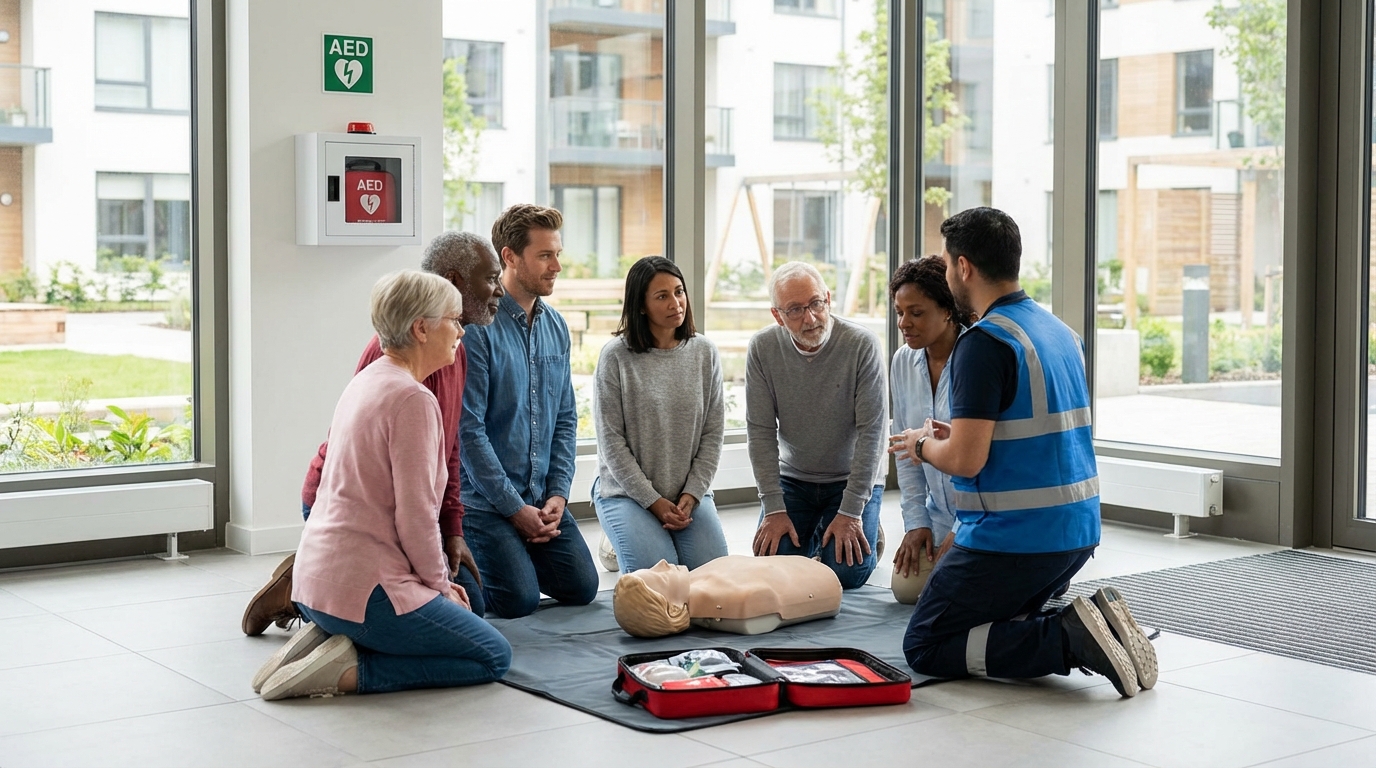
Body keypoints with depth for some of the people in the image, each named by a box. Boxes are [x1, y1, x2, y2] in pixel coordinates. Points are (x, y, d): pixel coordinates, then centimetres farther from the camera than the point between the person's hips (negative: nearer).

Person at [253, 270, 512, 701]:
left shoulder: (366, 382, 13)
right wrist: (441, 584, 0)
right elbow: (416, 517, -18)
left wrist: (439, 579, 16)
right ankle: (351, 670, -9)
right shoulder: (413, 399, -16)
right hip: (364, 586, -9)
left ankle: (327, 636, 9)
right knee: (494, 657, 3)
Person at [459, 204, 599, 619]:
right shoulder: (477, 327, -16)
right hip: (485, 501, -7)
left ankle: (513, 558, 25)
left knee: (581, 588, 0)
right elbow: (469, 430, -18)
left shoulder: (555, 327, 8)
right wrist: (515, 508, -16)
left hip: (543, 497, 7)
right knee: (518, 600, -15)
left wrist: (558, 493, -1)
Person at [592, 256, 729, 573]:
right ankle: (623, 541, 14)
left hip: (690, 492, 4)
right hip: (626, 491, -3)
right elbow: (611, 440, -9)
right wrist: (653, 501, -13)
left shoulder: (704, 353, 2)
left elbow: (712, 434, 4)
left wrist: (692, 494, -7)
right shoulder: (616, 356, -9)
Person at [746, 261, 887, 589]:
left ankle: (864, 535, 19)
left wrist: (850, 513, -19)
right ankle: (809, 537, 21)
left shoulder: (862, 345, -20)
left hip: (853, 478, -2)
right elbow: (760, 431, -10)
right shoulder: (762, 348, -12)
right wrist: (774, 509, -14)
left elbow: (871, 432, -18)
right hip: (792, 478, 2)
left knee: (846, 572, -17)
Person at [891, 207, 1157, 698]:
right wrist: (958, 435, 25)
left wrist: (923, 446, 0)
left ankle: (1069, 638, -16)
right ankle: (1093, 623, 1)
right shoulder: (1060, 331, 12)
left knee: (925, 648, 1)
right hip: (1076, 530, 9)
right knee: (1000, 618, 26)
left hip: (1015, 537, -9)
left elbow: (965, 460, -21)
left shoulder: (985, 342, -17)